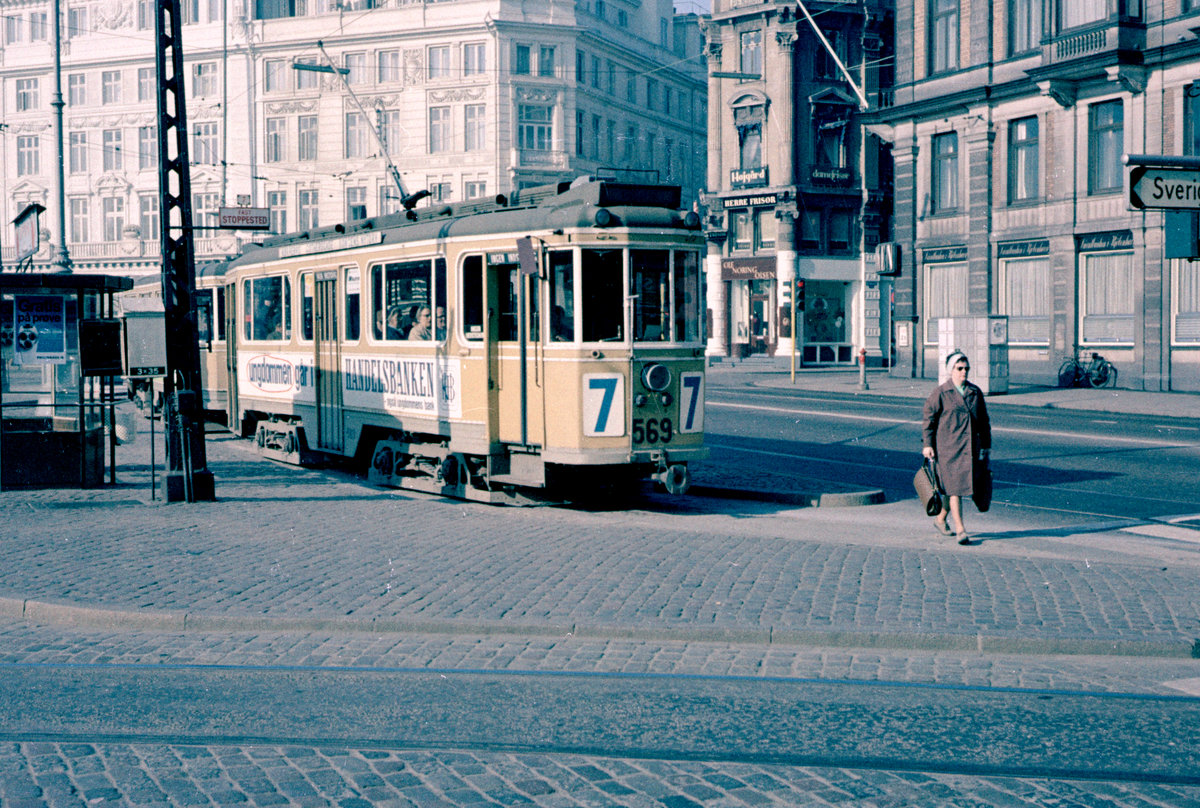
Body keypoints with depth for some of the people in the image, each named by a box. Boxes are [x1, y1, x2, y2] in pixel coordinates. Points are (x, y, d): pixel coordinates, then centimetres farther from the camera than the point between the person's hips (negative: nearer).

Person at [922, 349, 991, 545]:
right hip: (948, 447, -5)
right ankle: (960, 529, -8)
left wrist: (986, 446, 17)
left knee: (956, 486, 11)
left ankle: (941, 518, 33)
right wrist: (927, 444, -4)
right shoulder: (940, 393, -3)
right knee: (954, 487, -9)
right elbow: (928, 418, 0)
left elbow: (983, 422, 18)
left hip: (970, 448, 5)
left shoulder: (975, 393, 10)